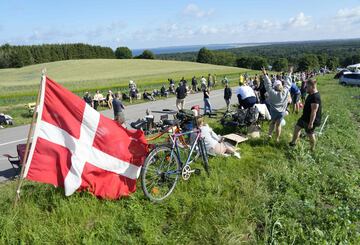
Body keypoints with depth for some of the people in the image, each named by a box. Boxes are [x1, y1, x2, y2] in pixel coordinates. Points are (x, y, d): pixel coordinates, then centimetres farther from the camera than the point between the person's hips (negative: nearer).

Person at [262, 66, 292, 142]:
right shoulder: (285, 91, -15)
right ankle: (277, 139, 18)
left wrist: (265, 75, -9)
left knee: (273, 122, 24)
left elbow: (268, 84, -15)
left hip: (273, 110, -1)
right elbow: (288, 83, -3)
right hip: (281, 111, 1)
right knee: (278, 124, 10)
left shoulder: (272, 92, -21)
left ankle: (270, 134, 20)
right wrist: (290, 74, 9)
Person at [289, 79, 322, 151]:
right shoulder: (311, 94, 3)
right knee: (297, 127, 19)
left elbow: (314, 111, -29)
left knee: (310, 134, 6)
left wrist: (311, 123, -27)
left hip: (310, 119, -10)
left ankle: (312, 149, 26)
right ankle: (293, 142, 34)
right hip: (305, 117, 10)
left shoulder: (315, 97, -29)